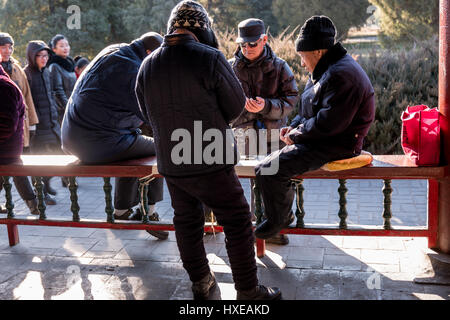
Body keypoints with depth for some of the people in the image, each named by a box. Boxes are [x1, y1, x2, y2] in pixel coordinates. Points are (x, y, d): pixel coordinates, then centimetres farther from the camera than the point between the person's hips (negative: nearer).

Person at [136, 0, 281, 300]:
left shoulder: (147, 66, 3)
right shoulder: (210, 58, -15)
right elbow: (236, 106, -6)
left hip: (170, 164, 6)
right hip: (211, 163, -6)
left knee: (187, 222, 19)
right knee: (238, 224, 6)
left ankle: (201, 282, 32)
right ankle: (249, 290, 15)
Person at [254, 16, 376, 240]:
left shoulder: (341, 75, -23)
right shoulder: (327, 69, 13)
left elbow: (327, 123, -27)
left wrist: (296, 134, -14)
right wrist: (293, 127, 5)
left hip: (335, 145, -11)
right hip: (321, 138, 11)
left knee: (268, 171, -17)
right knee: (267, 165, 18)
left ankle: (277, 221, 5)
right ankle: (283, 212, 28)